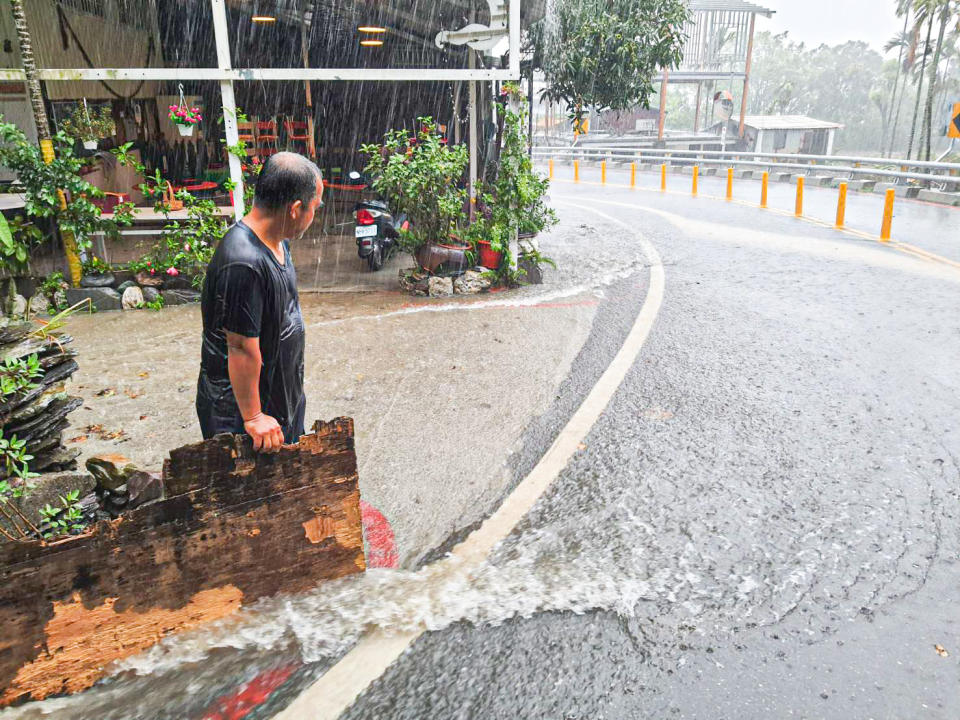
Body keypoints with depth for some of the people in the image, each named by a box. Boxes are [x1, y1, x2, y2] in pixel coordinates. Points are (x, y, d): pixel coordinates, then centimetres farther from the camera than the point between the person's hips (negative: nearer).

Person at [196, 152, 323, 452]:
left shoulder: (277, 241, 1)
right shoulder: (244, 263, -32)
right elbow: (241, 348, -28)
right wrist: (253, 417, -20)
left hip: (281, 392, 9)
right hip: (238, 403, -9)